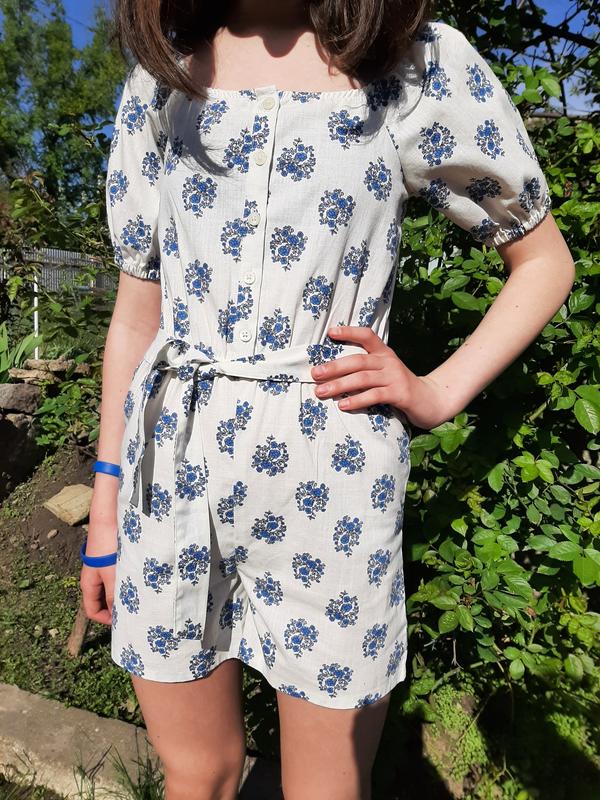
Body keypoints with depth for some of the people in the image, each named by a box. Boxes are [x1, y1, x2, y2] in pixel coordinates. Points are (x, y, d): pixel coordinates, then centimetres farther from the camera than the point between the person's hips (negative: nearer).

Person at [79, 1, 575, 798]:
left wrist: (439, 393, -6)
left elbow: (545, 259, 10)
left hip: (327, 482, -2)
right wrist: (106, 502, 9)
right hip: (171, 473, 4)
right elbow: (137, 310, 9)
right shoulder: (162, 78, 10)